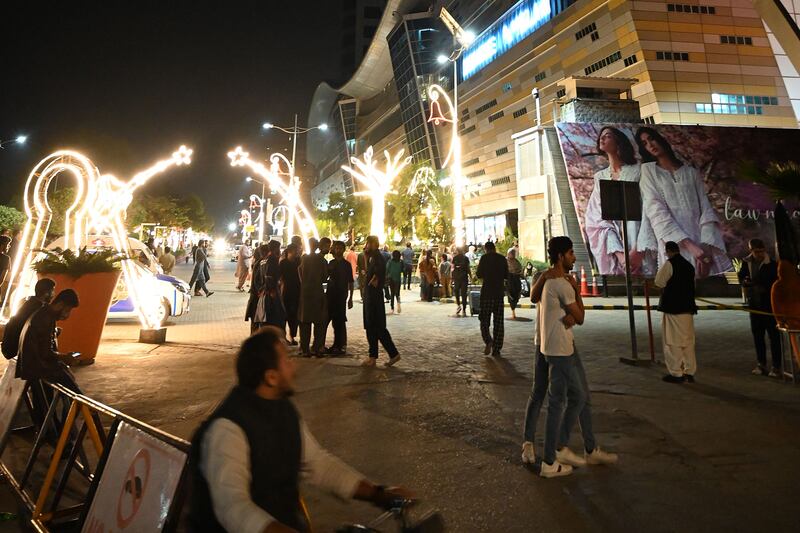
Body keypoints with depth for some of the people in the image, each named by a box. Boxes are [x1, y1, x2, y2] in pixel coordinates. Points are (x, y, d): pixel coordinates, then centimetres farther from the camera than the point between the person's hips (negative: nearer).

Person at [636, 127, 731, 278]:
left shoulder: (692, 172, 16)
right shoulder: (649, 171, 8)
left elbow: (706, 209, 7)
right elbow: (657, 213, -5)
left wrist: (706, 246, -12)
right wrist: (691, 246, -16)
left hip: (702, 245, 2)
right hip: (675, 249, -2)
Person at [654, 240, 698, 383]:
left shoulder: (669, 264, -11)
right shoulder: (689, 265, 11)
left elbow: (659, 282, -9)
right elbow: (691, 284, 18)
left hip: (672, 307, -7)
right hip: (687, 307, 7)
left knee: (673, 342, 0)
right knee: (688, 341, 12)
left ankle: (676, 374, 4)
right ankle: (689, 372, 18)